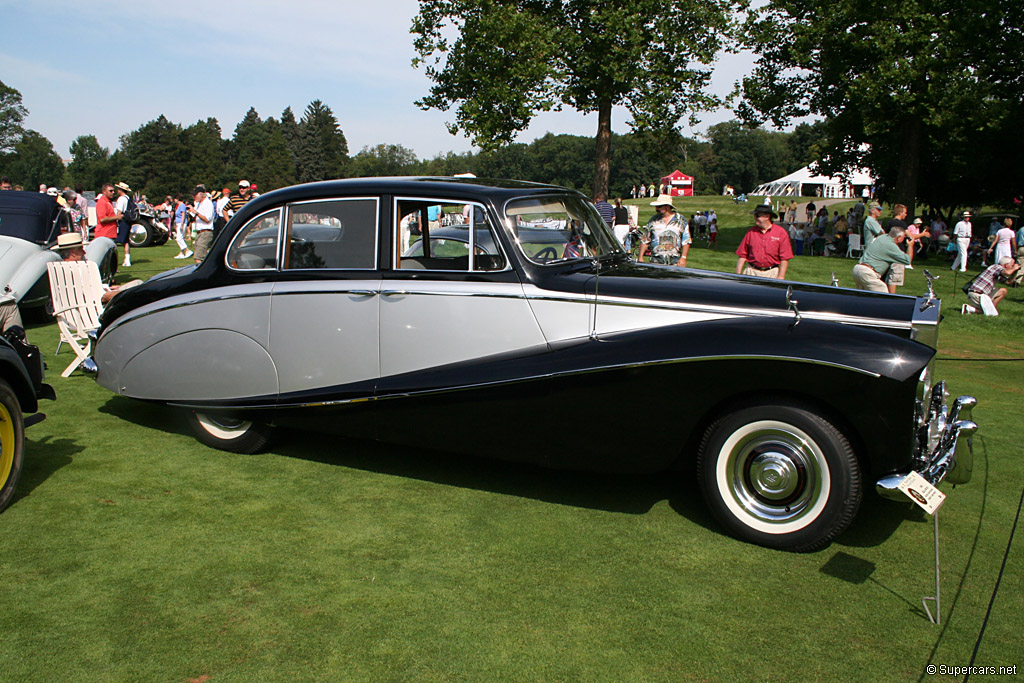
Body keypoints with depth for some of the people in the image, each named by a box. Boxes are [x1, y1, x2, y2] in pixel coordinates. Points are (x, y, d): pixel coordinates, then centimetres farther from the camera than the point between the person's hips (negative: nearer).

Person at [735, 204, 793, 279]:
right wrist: (738, 275, 1)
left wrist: (781, 277, -9)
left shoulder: (780, 233, -1)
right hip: (751, 272, 2)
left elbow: (784, 258, -4)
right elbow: (742, 255, 6)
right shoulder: (751, 232, 6)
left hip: (772, 273, -2)